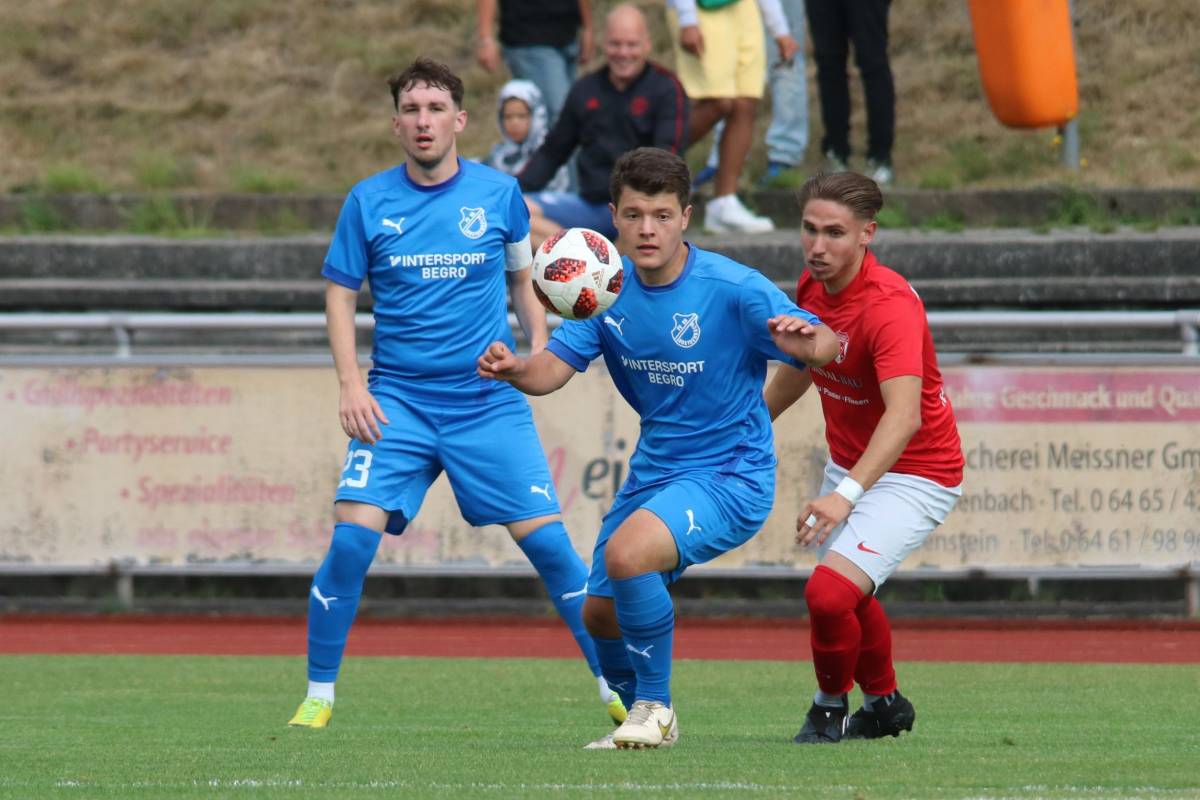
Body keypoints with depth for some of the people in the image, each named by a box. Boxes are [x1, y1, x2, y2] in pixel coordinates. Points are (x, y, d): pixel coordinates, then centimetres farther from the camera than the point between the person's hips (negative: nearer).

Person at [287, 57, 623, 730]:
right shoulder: (369, 201, 1)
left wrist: (539, 347, 1)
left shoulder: (499, 193, 3)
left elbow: (524, 276, 17)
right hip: (397, 402, 0)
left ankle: (618, 687, 7)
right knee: (353, 537, -15)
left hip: (490, 400, 0)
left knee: (547, 541, -5)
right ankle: (318, 696, -2)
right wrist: (352, 384, -4)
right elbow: (340, 294, 8)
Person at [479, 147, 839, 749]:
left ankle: (655, 708, -12)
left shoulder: (730, 288, -19)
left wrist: (806, 340, -47)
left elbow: (828, 345, -22)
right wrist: (514, 369, -31)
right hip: (655, 469, 7)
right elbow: (555, 367, -8)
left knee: (627, 553, -30)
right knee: (600, 614, 11)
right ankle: (644, 720, 39)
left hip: (730, 474, -7)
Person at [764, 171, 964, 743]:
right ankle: (885, 703, 51)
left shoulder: (889, 305, -31)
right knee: (844, 597, 25)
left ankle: (829, 710, 3)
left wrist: (847, 494, -54)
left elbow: (905, 415, -43)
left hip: (910, 475, -9)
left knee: (829, 593, -23)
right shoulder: (813, 287, -5)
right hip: (848, 466, 9)